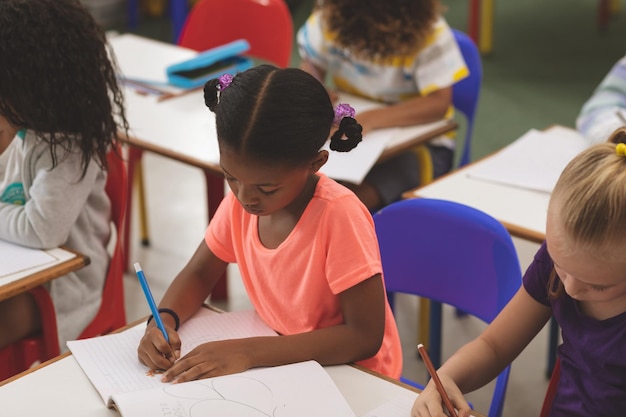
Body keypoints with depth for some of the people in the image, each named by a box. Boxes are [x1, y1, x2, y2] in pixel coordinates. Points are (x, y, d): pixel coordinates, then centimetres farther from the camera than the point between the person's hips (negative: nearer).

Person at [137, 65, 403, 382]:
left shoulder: (340, 215, -23)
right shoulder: (239, 201, -6)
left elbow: (365, 336, -21)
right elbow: (198, 274, 8)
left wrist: (248, 351, -26)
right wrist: (163, 320, -12)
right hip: (282, 369, 5)